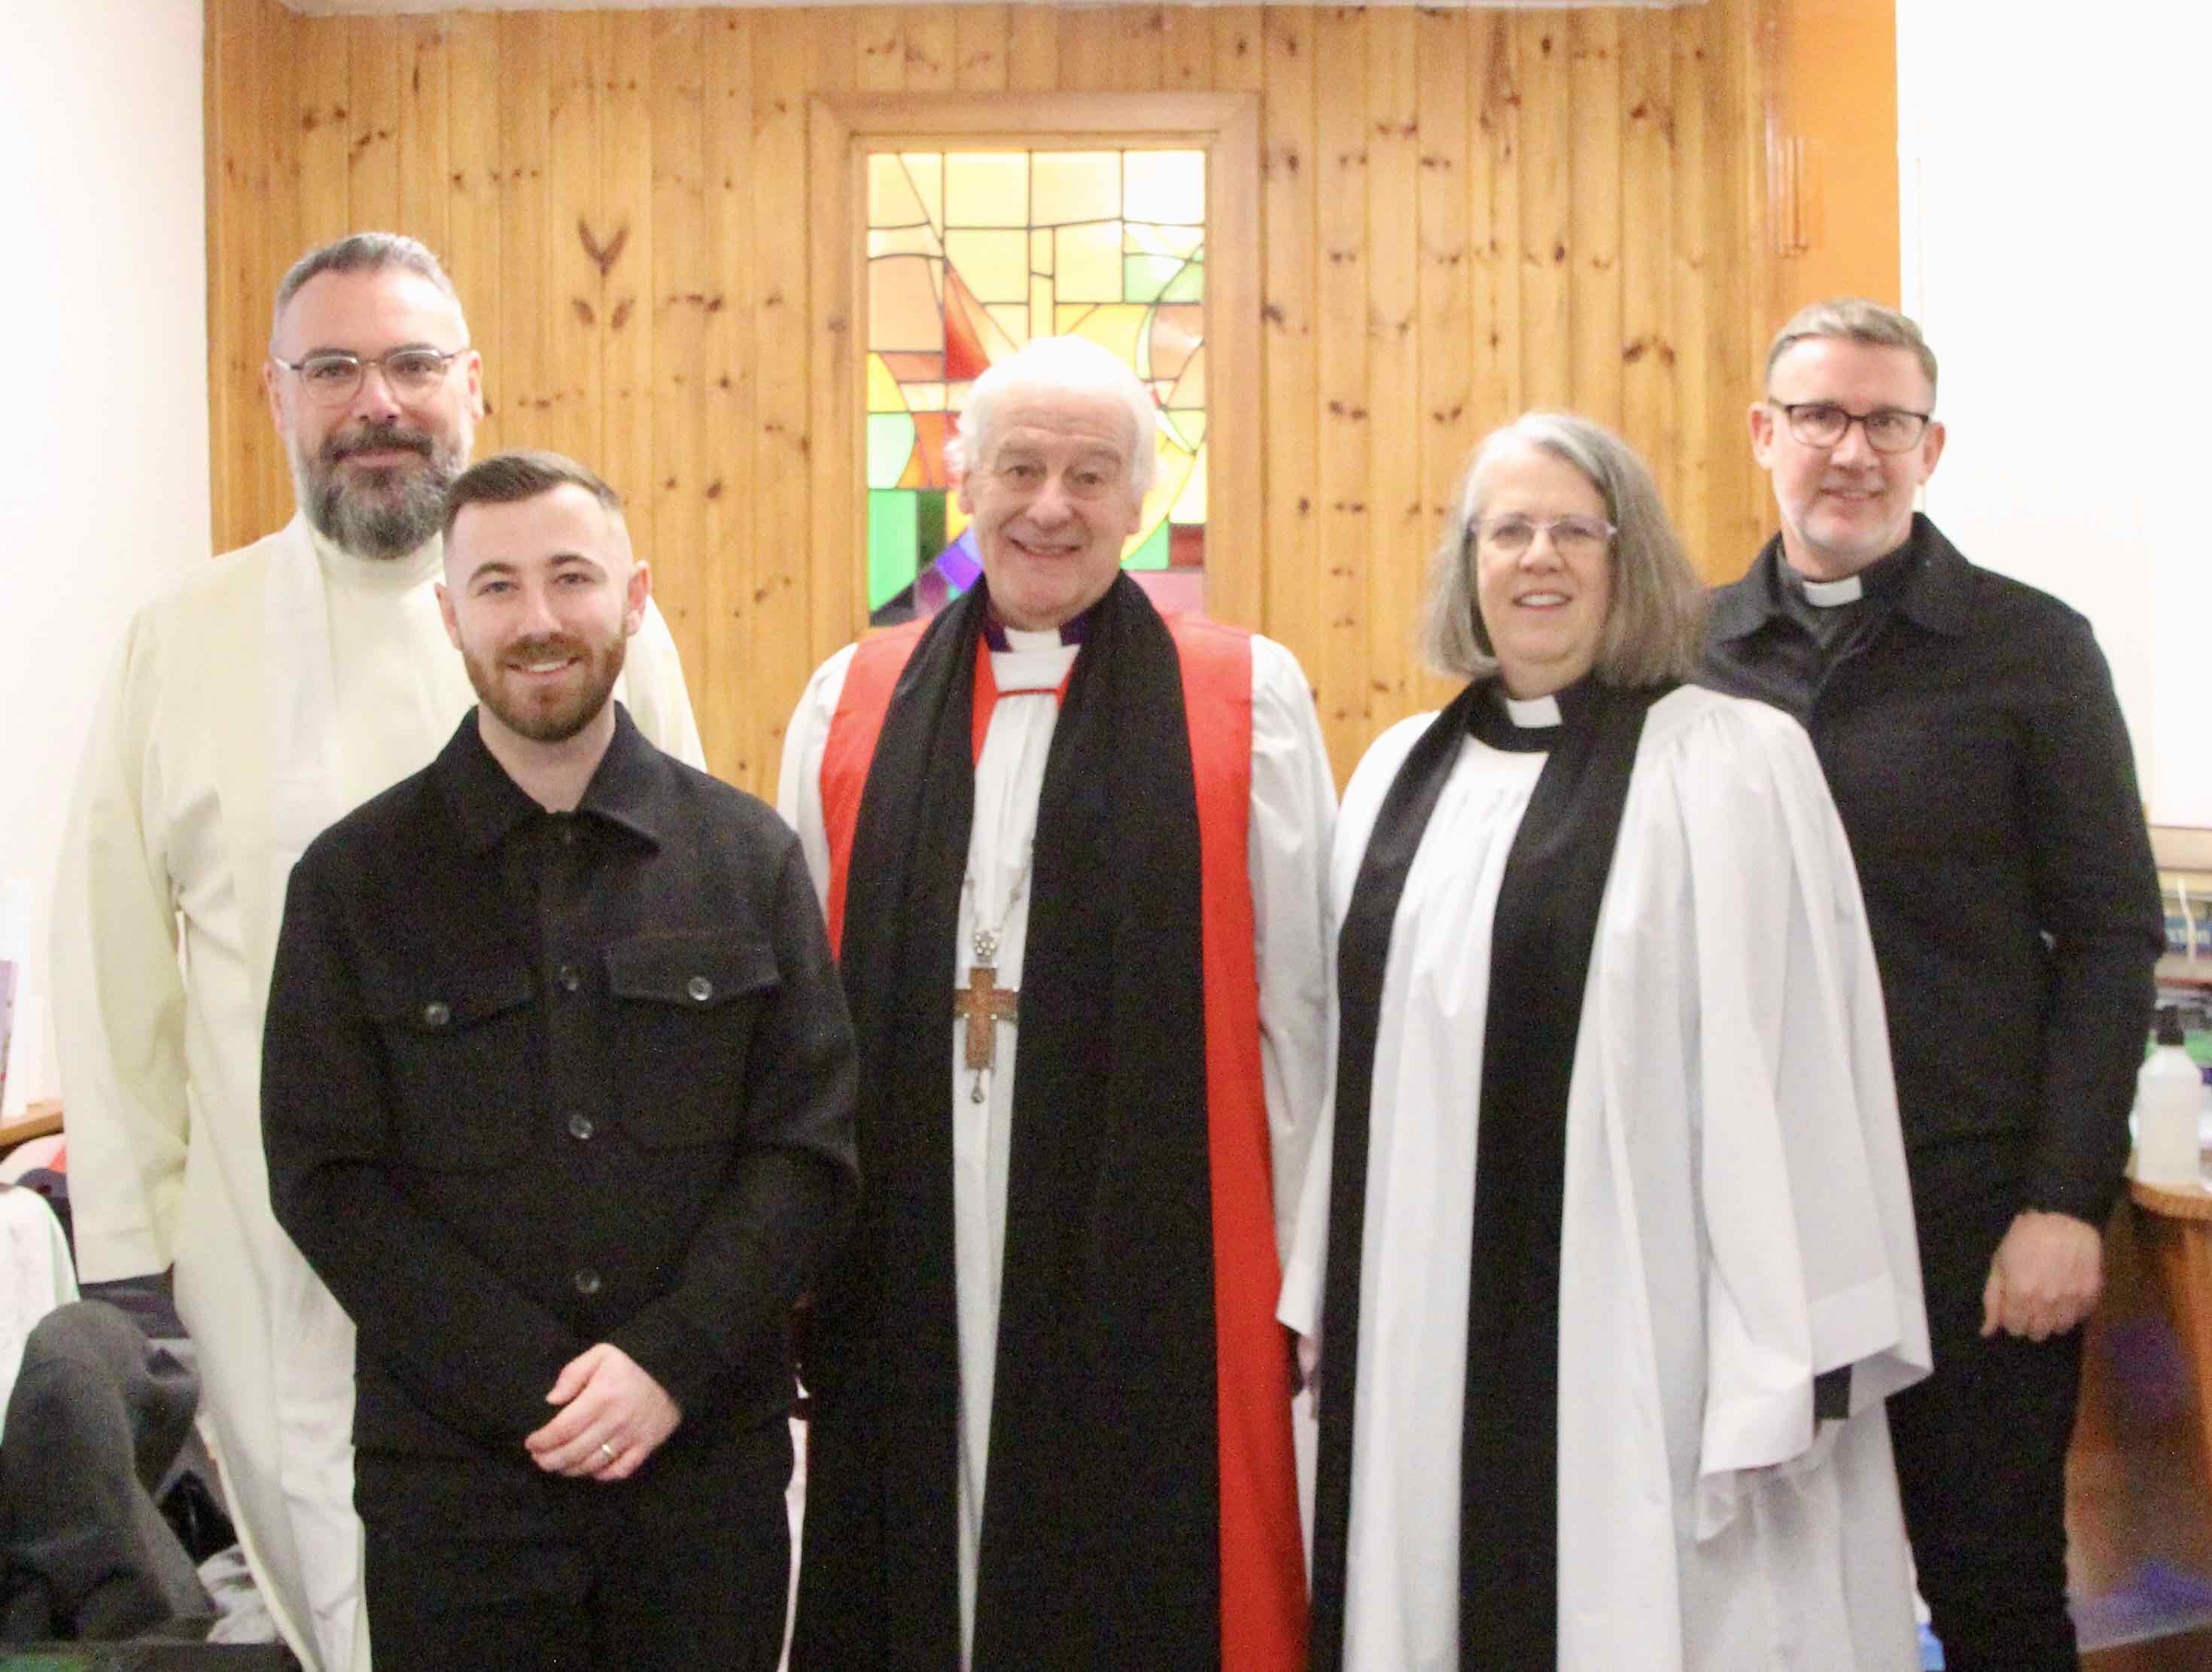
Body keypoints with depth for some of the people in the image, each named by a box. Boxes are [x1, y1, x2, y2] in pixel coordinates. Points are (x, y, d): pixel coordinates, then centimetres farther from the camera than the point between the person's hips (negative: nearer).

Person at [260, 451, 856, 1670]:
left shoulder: (748, 855, 5)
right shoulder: (354, 879, 2)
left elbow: (811, 1147, 2)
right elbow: (327, 1181, -3)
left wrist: (667, 1362, -11)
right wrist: (537, 1387, -11)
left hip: (710, 1456, 1)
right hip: (453, 1471, -1)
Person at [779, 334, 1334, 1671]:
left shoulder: (1250, 698, 1)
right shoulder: (851, 705, 8)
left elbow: (1297, 1008, 1)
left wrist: (1301, 1275, 0)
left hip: (1157, 1297, -2)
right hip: (902, 1297, 3)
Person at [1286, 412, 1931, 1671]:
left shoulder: (1735, 764, -6)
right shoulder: (1404, 774, 11)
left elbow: (1789, 1070, -10)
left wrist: (1787, 1362, -14)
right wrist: (1328, 1292, 12)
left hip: (1643, 1336, -5)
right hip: (1425, 1336, 5)